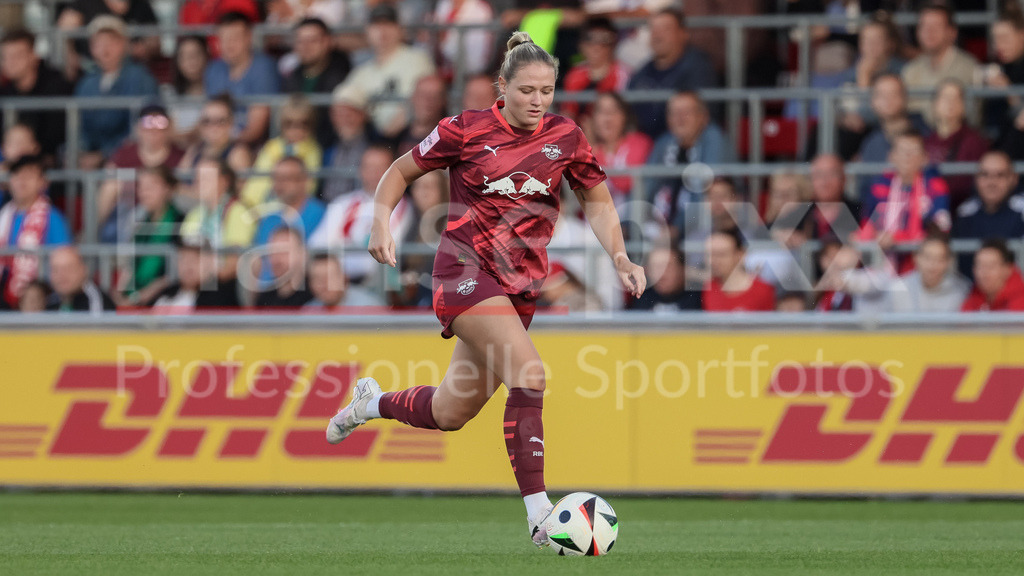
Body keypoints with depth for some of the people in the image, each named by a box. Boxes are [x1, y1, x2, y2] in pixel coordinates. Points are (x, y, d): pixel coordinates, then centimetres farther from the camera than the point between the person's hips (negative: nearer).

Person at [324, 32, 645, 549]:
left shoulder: (565, 138, 2)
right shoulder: (467, 130, -6)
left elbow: (598, 204, 12)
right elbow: (399, 172, 6)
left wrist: (620, 259, -4)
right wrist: (381, 223, -11)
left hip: (521, 282, 5)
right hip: (466, 269, -5)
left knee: (450, 414, 13)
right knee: (528, 374, -28)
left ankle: (372, 402, 46)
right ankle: (538, 515, -29)